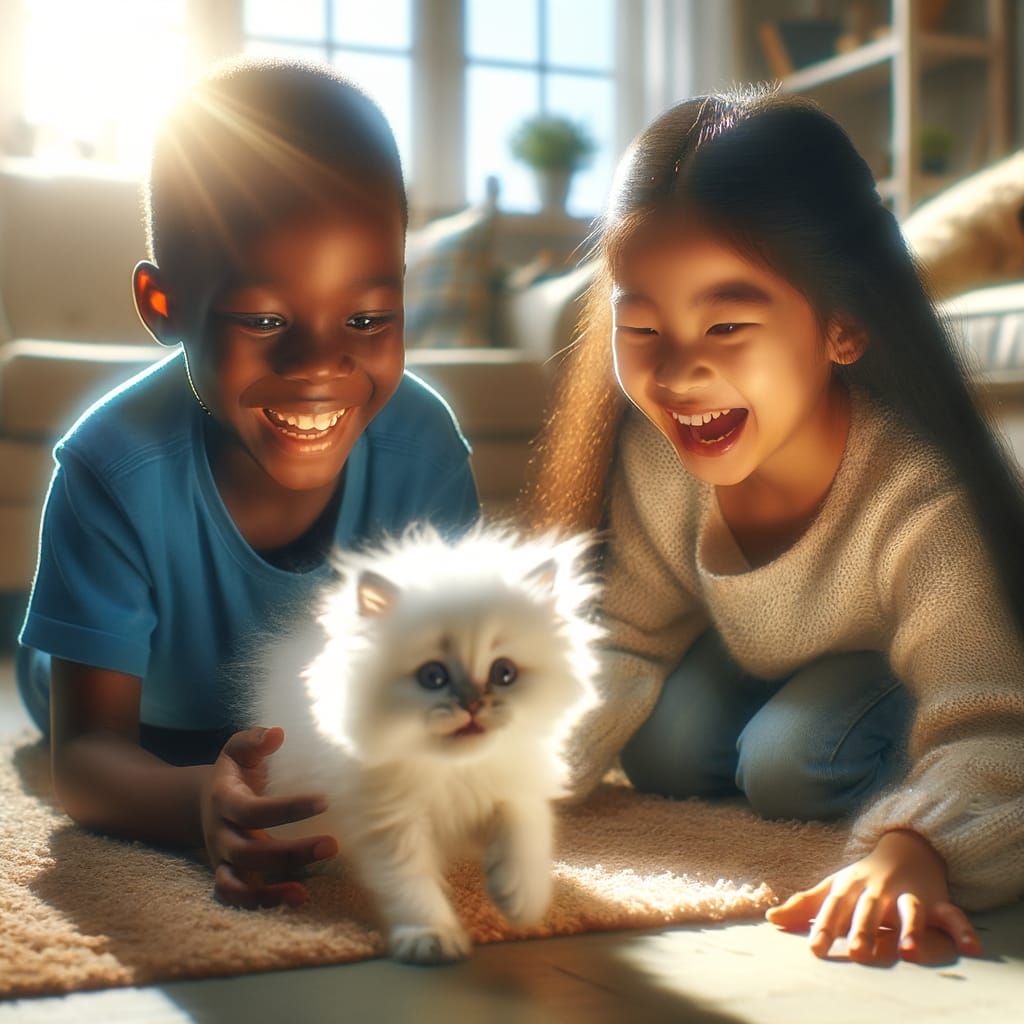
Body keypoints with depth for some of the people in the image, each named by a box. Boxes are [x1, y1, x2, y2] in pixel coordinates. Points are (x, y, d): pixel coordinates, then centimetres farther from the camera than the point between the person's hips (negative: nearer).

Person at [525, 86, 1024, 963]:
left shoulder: (921, 497, -43)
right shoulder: (653, 460, -26)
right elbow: (621, 643, -14)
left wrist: (909, 848, -68)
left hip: (908, 675, -4)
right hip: (758, 657, 5)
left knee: (792, 763, -26)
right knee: (662, 748, -16)